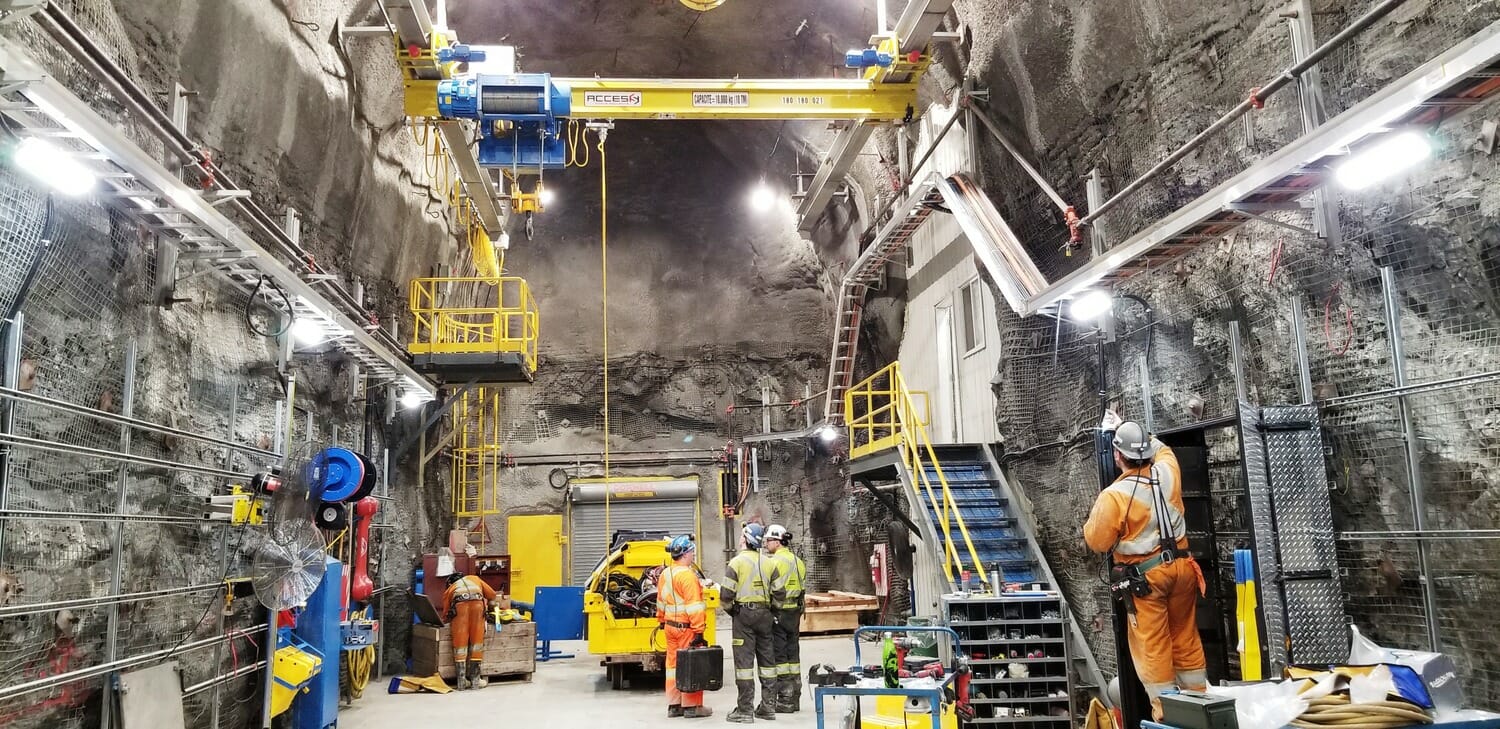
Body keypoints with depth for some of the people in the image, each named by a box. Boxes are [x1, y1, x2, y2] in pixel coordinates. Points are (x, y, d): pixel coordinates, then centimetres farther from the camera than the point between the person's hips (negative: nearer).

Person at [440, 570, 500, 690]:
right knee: (476, 641, 8)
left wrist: (450, 619, 45)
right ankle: (475, 679, 11)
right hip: (477, 603, 0)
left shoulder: (450, 589, 34)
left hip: (460, 604, 0)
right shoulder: (475, 579, 38)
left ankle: (461, 680, 5)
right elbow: (492, 596, 32)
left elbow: (445, 614, 26)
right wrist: (486, 603, 51)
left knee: (460, 641, 6)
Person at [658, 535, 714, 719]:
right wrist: (699, 631, -21)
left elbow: (661, 601, 18)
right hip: (686, 628, -8)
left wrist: (662, 620, 28)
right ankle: (692, 706, 6)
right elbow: (694, 607, -22)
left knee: (673, 664, 13)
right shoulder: (687, 575, -18)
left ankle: (673, 705, 19)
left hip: (670, 626, 8)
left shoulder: (665, 574, 9)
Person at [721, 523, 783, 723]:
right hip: (764, 615, 5)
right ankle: (768, 707, 17)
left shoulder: (737, 562, -9)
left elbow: (726, 594, -12)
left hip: (743, 614, -5)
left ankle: (745, 710, -1)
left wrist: (729, 609, 6)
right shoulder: (769, 563, 5)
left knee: (744, 661, -2)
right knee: (767, 659, 12)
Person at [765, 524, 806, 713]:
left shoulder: (776, 561, -14)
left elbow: (776, 589, -21)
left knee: (778, 655, -2)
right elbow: (802, 588, 15)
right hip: (795, 613, 9)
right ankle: (794, 698, 20)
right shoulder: (798, 561, 14)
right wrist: (797, 609, 17)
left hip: (779, 614, -9)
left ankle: (785, 700, 0)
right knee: (793, 654, 13)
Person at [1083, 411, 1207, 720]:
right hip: (1181, 567, 6)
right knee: (1186, 639, 17)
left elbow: (1097, 542, -9)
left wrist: (1094, 519, 9)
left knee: (1152, 647, 3)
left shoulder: (1114, 496, -19)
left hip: (1146, 577, -6)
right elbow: (1161, 449, 22)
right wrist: (1127, 428, 27)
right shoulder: (1167, 472, -4)